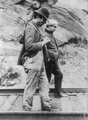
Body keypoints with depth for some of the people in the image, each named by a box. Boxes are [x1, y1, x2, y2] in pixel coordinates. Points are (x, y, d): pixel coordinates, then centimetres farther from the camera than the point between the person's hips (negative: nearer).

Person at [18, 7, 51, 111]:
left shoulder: (36, 28, 16)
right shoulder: (30, 28, -14)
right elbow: (29, 46, -24)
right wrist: (43, 42, -15)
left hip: (39, 62, 10)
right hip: (32, 62, -10)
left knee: (44, 85, 14)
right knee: (30, 88, -1)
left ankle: (46, 107, 22)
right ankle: (27, 109, 10)